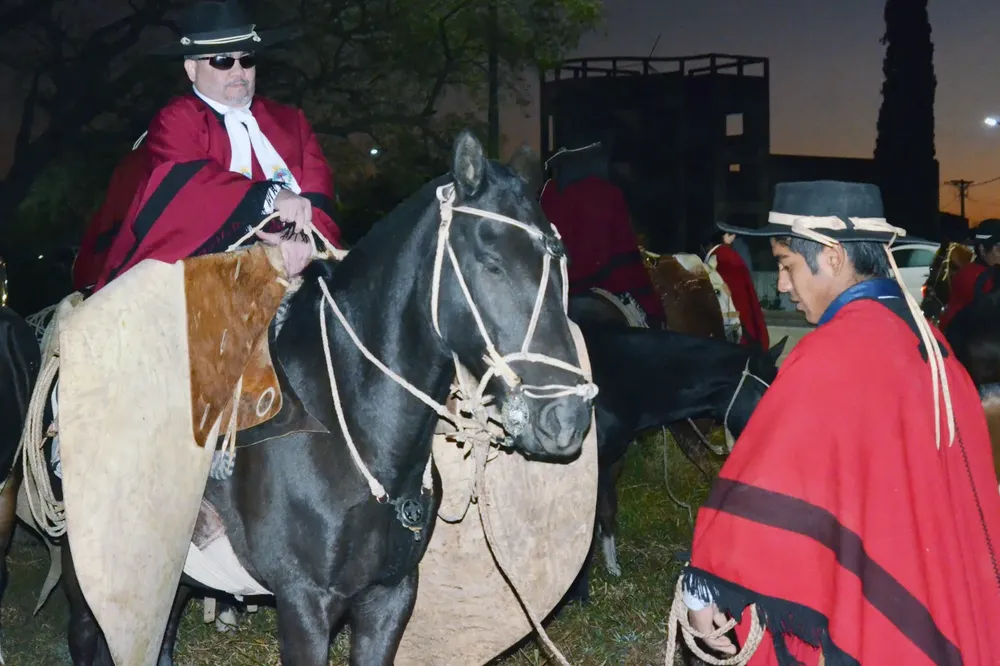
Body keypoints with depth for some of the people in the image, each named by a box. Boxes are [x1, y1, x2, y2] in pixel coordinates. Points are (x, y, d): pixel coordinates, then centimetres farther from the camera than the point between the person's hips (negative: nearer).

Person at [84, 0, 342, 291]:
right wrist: (270, 196, -22)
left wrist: (306, 235, -15)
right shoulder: (176, 120, 8)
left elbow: (317, 187, 7)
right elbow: (187, 184, -11)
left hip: (291, 264, 4)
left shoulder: (290, 120, 22)